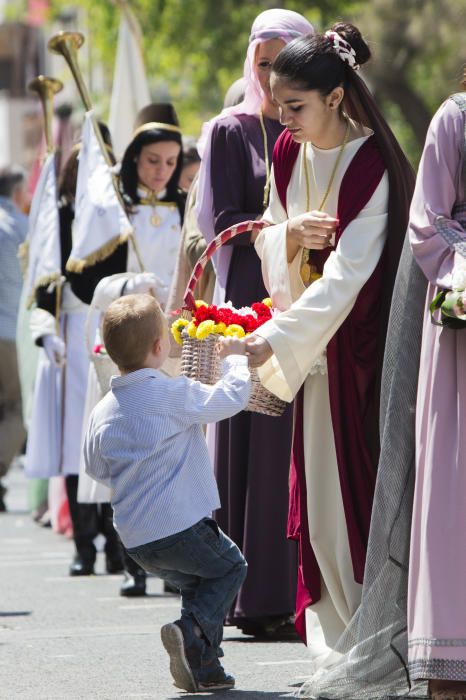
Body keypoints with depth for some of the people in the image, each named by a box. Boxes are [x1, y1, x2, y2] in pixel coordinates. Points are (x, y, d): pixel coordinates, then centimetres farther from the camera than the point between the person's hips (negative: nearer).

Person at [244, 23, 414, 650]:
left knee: (363, 486, -5)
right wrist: (289, 235, -13)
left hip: (365, 344, -6)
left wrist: (274, 338, -29)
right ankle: (341, 640, 13)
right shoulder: (288, 153, 4)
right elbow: (268, 242, 12)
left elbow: (348, 273, -25)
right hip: (315, 345, 7)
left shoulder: (371, 165, -19)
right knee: (320, 491, 6)